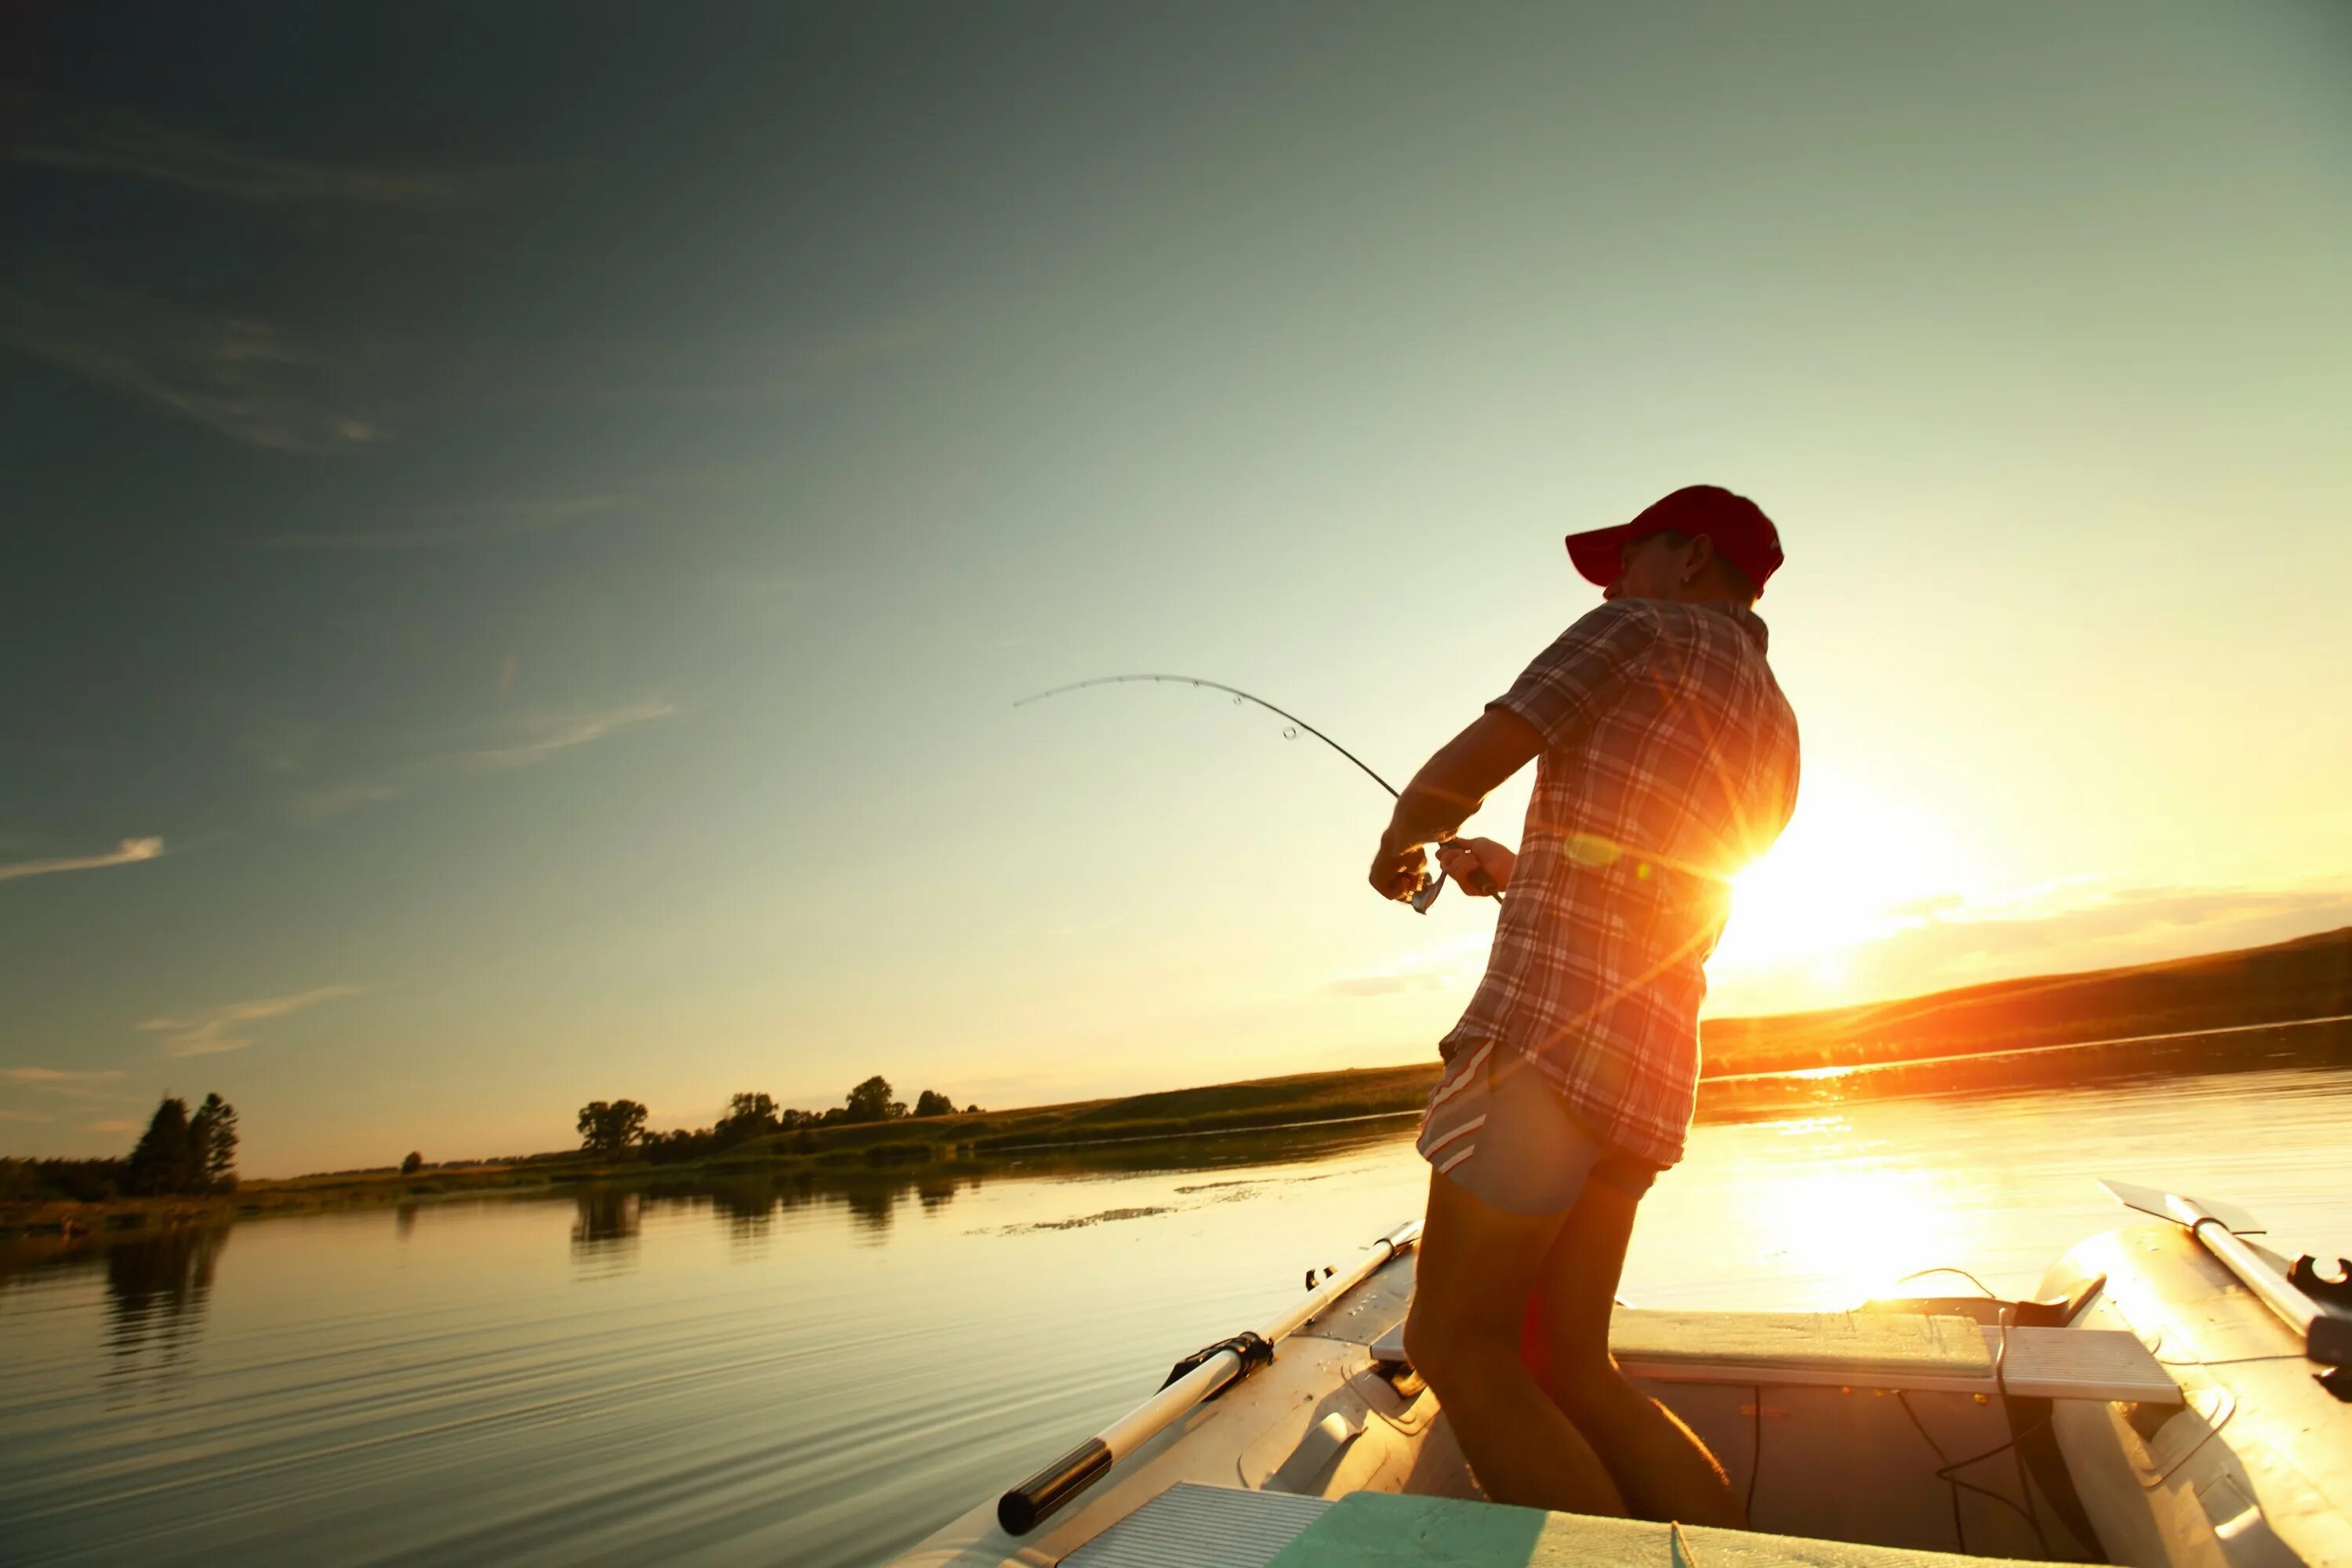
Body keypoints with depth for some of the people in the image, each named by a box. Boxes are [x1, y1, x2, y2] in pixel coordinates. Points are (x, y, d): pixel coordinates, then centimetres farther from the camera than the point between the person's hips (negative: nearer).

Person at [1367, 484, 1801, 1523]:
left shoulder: (1643, 633, 2)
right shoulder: (1773, 734, 25)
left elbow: (1453, 778, -4)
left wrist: (1398, 843, 15)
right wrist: (1515, 873, 36)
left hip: (1552, 1022, -9)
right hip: (1652, 1060, 9)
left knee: (1457, 1347, -4)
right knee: (1565, 1369, 14)